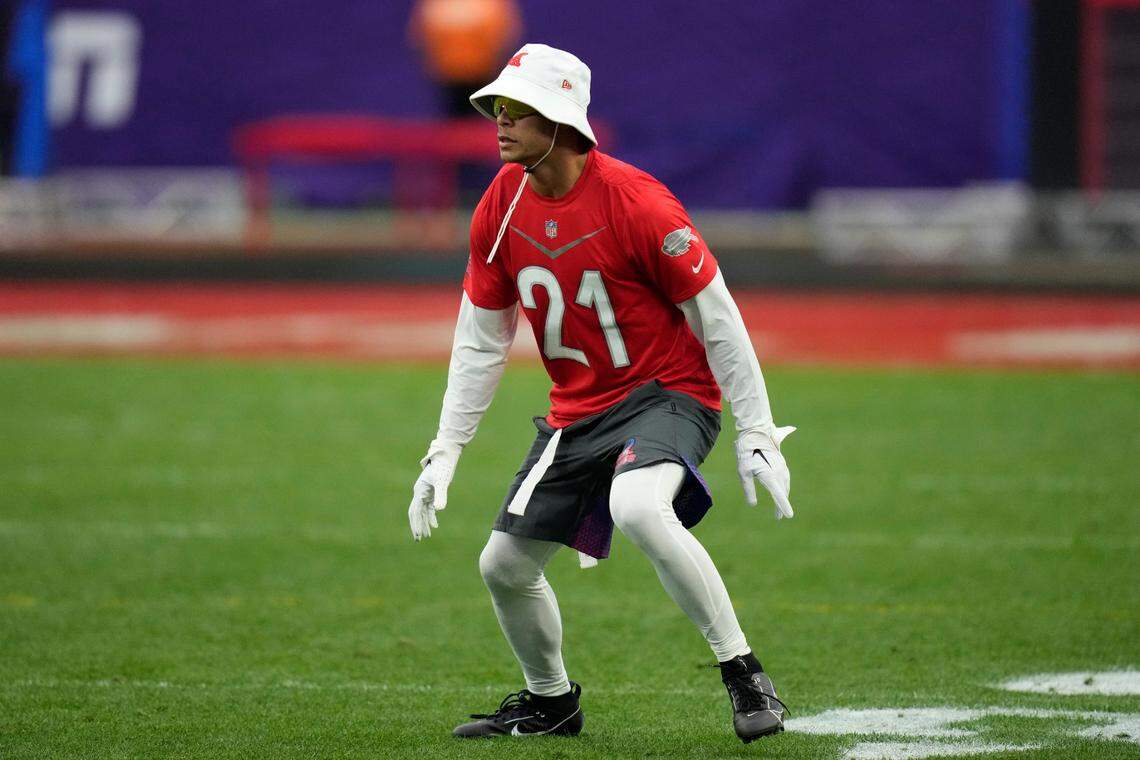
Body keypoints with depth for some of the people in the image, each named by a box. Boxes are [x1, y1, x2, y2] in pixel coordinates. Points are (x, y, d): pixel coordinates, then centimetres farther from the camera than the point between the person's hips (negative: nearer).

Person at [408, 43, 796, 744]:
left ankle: (745, 676, -26)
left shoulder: (634, 200, -20)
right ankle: (551, 702, 36)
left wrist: (758, 435, -17)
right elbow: (480, 342, 8)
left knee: (638, 507, -37)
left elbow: (717, 319, -15)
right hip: (576, 414, 7)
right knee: (505, 566, 9)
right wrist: (444, 452, 3)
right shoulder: (502, 205, -1)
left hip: (669, 394, -7)